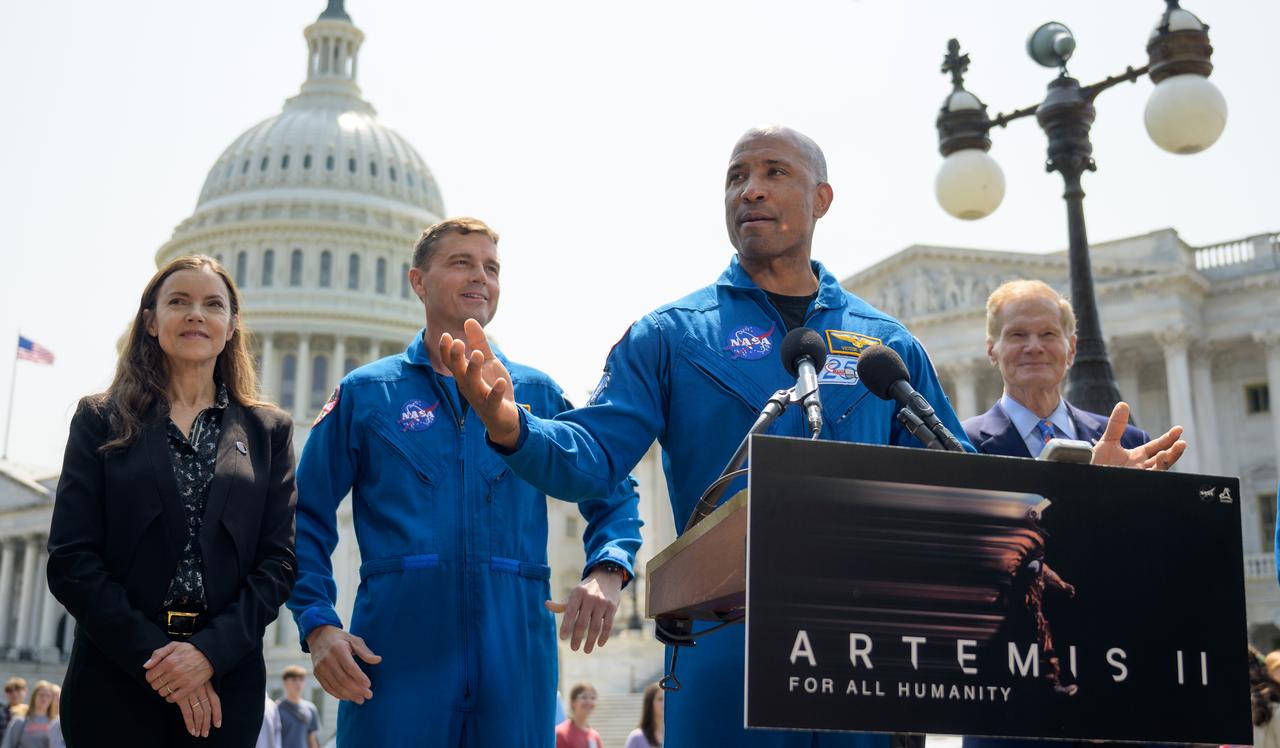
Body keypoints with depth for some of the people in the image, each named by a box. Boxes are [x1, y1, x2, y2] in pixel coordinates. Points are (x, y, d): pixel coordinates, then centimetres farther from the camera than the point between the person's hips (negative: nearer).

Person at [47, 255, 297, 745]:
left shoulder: (268, 431, 7)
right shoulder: (102, 421, 5)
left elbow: (278, 561, 1)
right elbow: (71, 558, -3)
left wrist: (211, 651, -13)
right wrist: (152, 654, -13)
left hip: (224, 681, 1)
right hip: (112, 680, -1)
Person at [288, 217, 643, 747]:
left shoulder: (538, 394, 13)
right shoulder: (364, 394, 9)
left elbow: (611, 495, 15)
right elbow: (307, 520, 8)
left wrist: (606, 572, -6)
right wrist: (318, 627, -6)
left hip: (515, 657, 2)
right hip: (396, 656, -1)